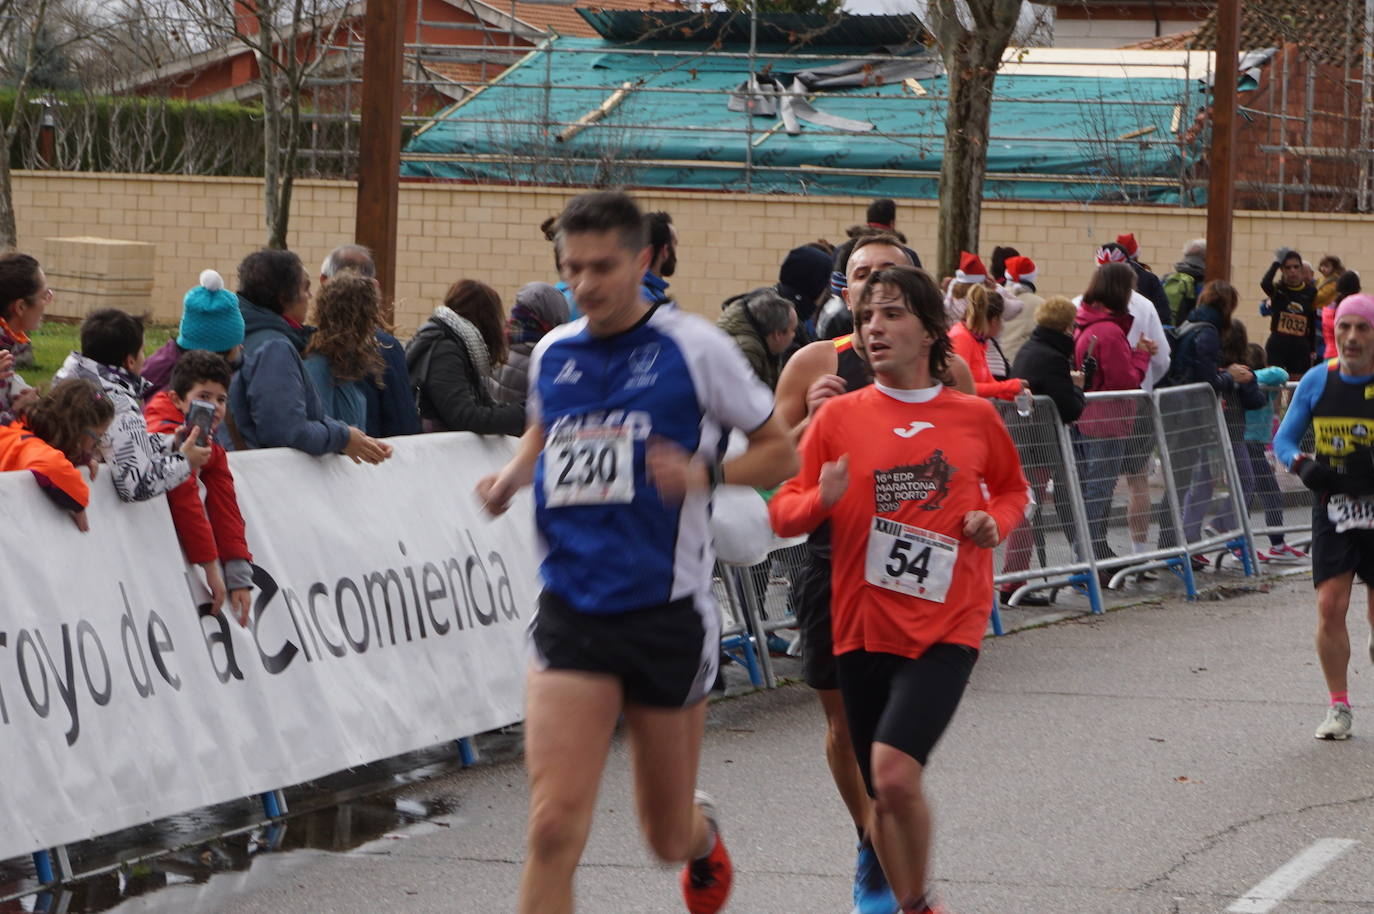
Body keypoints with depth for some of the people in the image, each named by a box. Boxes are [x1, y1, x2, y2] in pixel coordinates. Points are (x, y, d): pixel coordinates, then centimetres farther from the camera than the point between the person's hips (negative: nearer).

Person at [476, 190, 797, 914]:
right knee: (554, 827, -16)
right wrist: (511, 477, 7)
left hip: (668, 612, -2)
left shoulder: (694, 347, -5)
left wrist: (707, 474, -16)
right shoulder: (551, 354, 6)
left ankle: (702, 834, 52)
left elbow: (781, 453, 2)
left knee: (668, 838, 14)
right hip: (570, 614, 2)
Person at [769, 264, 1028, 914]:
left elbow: (1012, 488, 21)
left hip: (945, 626, -2)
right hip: (863, 625, 2)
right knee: (881, 795, 10)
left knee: (895, 773, -20)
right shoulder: (839, 416, 1)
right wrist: (822, 500, -18)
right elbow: (781, 514, 3)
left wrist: (995, 521, 0)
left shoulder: (974, 417, 3)